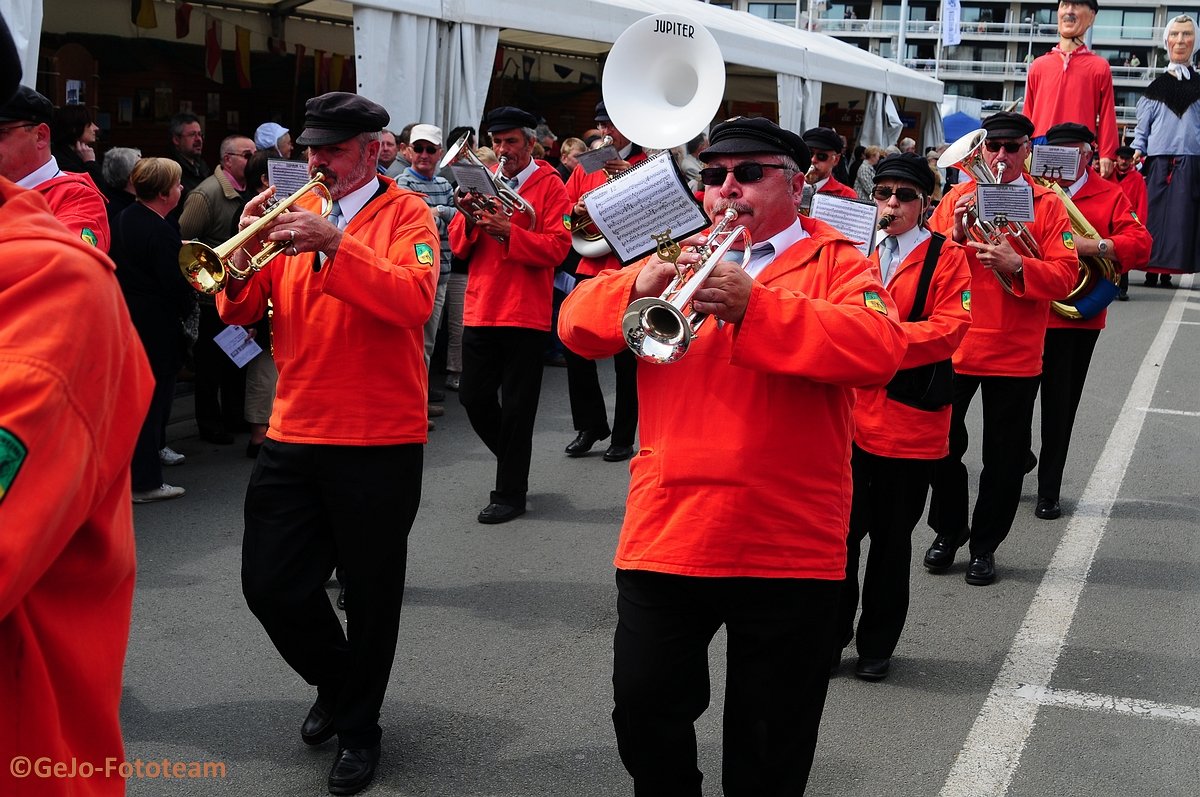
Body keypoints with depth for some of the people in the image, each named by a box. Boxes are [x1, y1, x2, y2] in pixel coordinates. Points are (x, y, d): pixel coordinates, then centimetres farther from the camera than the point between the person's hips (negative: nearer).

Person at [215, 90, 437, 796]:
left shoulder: (404, 213, -3)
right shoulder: (299, 214, 10)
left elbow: (415, 301, -21)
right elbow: (239, 311, 6)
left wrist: (334, 242, -27)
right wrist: (247, 250, -12)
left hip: (379, 442, -4)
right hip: (294, 434, 5)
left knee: (371, 593, 6)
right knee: (271, 585, 7)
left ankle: (358, 726, 27)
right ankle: (336, 682, 34)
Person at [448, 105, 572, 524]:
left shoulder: (549, 185, -1)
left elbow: (557, 247, -11)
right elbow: (458, 246, 9)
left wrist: (509, 232, -22)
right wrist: (469, 218, -11)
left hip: (526, 313, -5)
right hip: (480, 311, 5)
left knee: (516, 407, 0)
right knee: (474, 399, 8)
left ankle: (510, 494, 10)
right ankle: (514, 466, 30)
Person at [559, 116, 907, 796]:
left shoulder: (836, 263, 2)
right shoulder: (682, 258, 12)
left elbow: (881, 349, -18)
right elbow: (578, 325, 3)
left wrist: (753, 305, -27)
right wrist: (641, 285, -18)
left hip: (788, 547, -3)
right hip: (665, 536, 3)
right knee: (645, 717, 10)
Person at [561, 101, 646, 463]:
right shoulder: (587, 165, 13)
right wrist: (577, 210, -7)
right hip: (590, 268, 5)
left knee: (626, 357, 2)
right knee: (575, 348, 3)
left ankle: (623, 437, 12)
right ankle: (590, 425, 19)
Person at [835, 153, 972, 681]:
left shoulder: (946, 256, 0)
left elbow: (950, 329, -10)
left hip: (909, 420, -2)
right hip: (850, 413, 3)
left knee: (892, 538, 8)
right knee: (841, 530, 3)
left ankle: (877, 644, 21)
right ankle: (830, 635, 18)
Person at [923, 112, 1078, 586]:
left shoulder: (1047, 205, 1)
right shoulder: (957, 198, 6)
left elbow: (1064, 277, -7)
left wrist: (1016, 266, -23)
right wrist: (956, 234, -16)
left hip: (1016, 353, -1)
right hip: (953, 346, 1)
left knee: (1004, 455, 5)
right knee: (942, 443, 6)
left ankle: (985, 544, 19)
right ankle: (948, 531, 26)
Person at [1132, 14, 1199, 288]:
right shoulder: (1155, 87, 11)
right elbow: (1142, 129, 11)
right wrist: (1137, 152, -3)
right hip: (1158, 163, 0)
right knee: (1154, 216, -4)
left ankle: (1167, 271, 0)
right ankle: (1151, 271, 0)